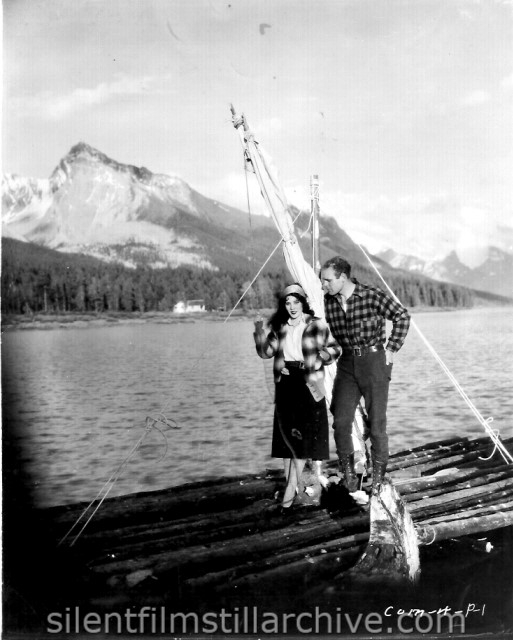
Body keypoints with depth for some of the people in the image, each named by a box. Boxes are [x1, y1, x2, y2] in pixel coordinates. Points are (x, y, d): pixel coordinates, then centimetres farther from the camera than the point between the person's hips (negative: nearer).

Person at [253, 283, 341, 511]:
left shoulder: (316, 325, 0)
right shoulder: (279, 327, 10)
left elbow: (334, 349, 4)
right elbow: (266, 352, 6)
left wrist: (319, 358, -15)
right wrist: (260, 333, -10)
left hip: (308, 385, -4)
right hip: (285, 383, 4)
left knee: (302, 436, -8)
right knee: (286, 434, 5)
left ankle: (291, 487, -9)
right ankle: (291, 484, 13)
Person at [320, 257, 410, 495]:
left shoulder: (371, 295, -13)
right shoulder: (328, 303, 1)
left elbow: (402, 316, -7)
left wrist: (391, 349, -7)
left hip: (374, 361, -4)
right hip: (346, 363, 4)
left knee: (376, 421, 0)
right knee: (340, 421, -4)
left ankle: (378, 474, 14)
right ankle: (348, 470, 12)